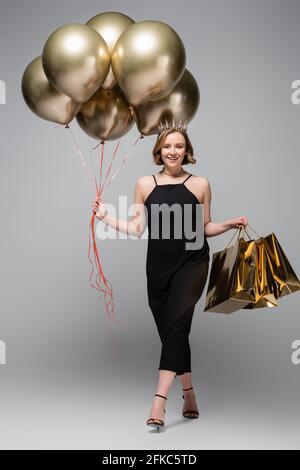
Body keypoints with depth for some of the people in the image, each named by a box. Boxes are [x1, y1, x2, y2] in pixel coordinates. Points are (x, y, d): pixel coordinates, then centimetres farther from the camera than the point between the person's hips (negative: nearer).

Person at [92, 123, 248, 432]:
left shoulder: (200, 184, 3)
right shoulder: (145, 184, 5)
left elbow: (205, 228, 10)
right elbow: (137, 229, 7)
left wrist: (229, 224, -5)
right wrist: (106, 217, 1)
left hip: (192, 264, -2)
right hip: (158, 267, 3)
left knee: (176, 324, -18)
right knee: (171, 331, 8)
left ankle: (159, 400, -19)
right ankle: (189, 396, 25)